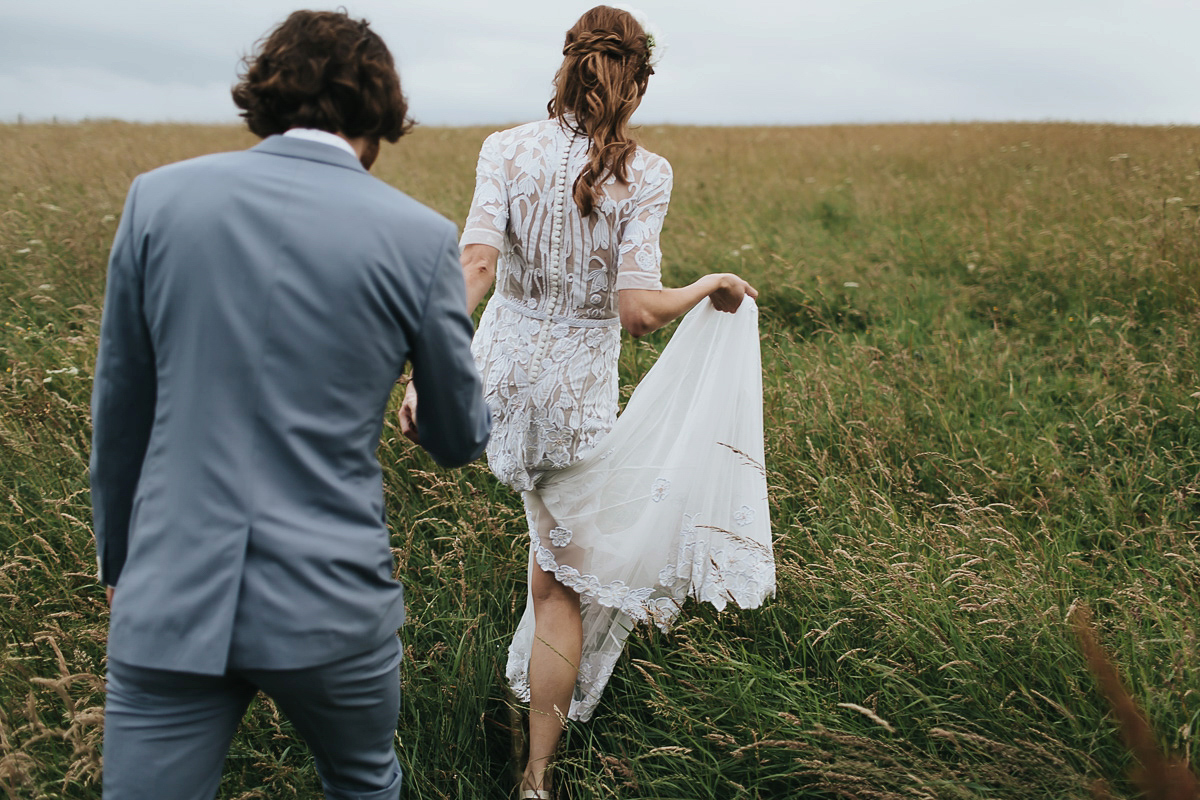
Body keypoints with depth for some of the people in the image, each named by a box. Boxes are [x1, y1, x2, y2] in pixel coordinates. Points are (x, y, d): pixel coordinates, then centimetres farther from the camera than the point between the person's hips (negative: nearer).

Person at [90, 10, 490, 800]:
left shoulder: (161, 196, -2)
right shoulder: (420, 238, -6)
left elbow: (121, 412, 6)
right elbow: (459, 439, 5)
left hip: (171, 597, 1)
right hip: (331, 602, 0)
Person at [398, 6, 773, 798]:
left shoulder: (508, 148, -6)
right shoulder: (645, 173, -12)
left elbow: (475, 265, -18)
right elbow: (637, 310, -19)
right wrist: (709, 289, -1)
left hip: (499, 373, 4)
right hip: (576, 391, -3)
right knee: (562, 584, 10)